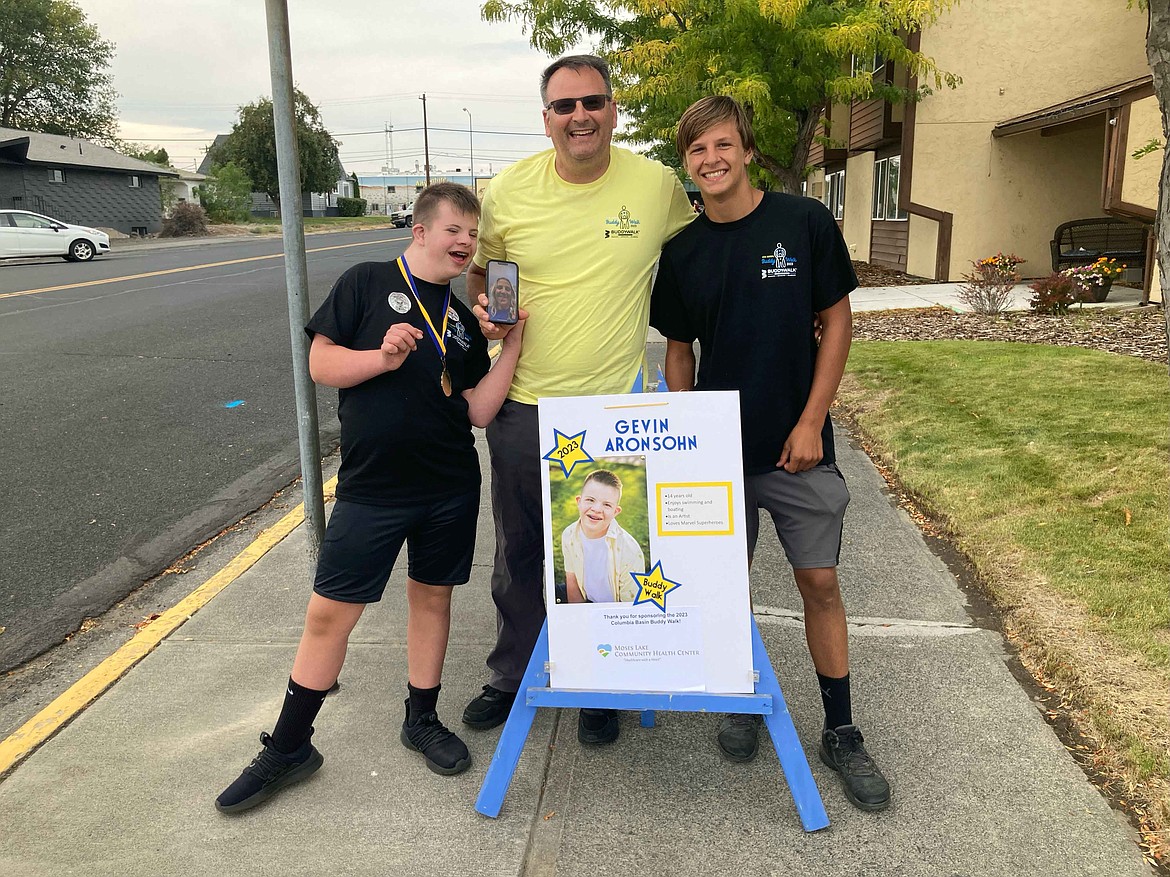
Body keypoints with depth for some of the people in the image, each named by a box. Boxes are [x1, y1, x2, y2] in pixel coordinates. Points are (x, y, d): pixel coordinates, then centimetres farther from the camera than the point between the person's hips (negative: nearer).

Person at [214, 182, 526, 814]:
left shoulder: (462, 322, 9)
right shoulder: (367, 283, -2)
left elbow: (478, 411, 2)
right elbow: (321, 363, -4)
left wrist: (514, 342, -5)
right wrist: (382, 357, -20)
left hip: (450, 488, 4)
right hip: (371, 487, -4)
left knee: (431, 595, 15)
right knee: (329, 612, 2)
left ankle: (421, 720, 34)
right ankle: (289, 748, 18)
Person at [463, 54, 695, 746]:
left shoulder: (658, 185, -5)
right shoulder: (509, 190, -3)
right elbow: (480, 269, 13)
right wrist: (484, 311, -7)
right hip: (524, 406, 2)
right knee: (518, 553, 16)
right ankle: (511, 677, 39)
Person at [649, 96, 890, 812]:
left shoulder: (805, 222, -5)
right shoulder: (682, 252, 1)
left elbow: (837, 321, -2)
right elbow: (679, 349, 8)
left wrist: (810, 423, -8)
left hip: (796, 444, -2)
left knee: (821, 583, 4)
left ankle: (842, 732, 20)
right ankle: (743, 703, 32)